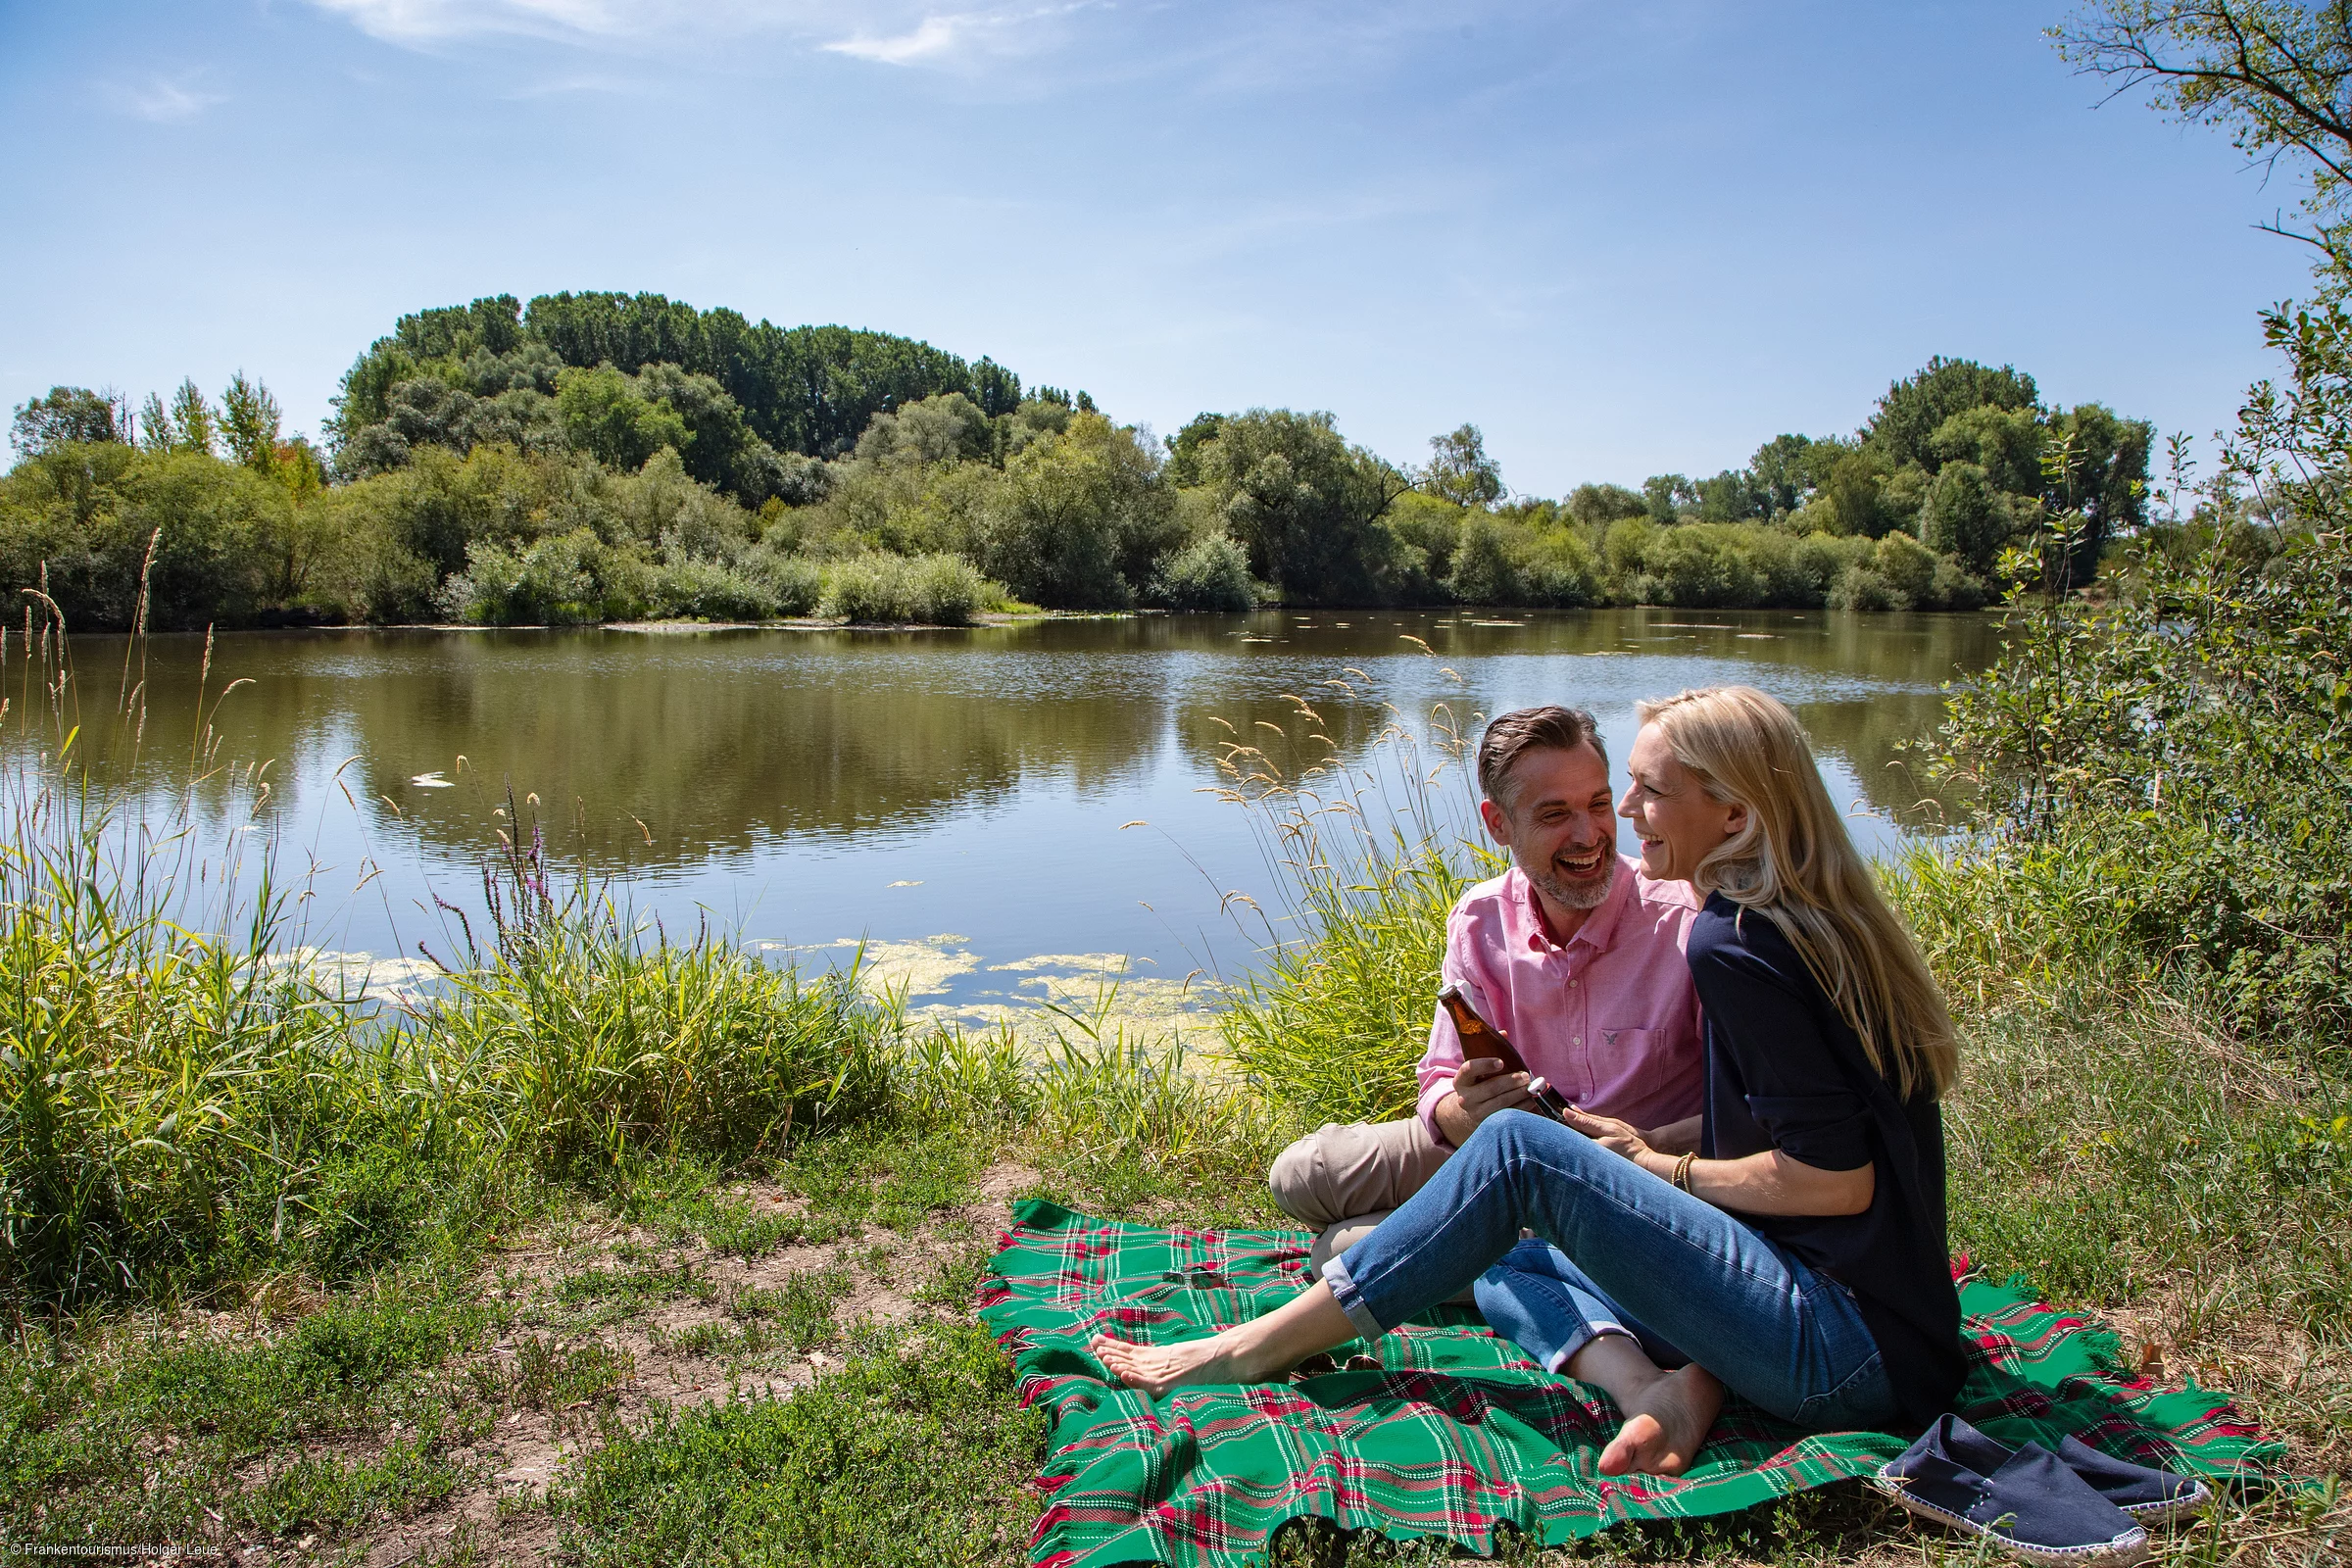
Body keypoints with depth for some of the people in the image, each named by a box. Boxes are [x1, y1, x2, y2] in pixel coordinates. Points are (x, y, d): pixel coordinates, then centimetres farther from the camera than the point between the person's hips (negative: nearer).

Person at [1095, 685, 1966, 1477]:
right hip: (1885, 1325, 10)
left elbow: (1835, 1176, -20)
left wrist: (1664, 1168, -6)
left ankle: (1250, 1348, -7)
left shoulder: (1732, 946, -16)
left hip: (1858, 1348, -10)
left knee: (1519, 1147, -14)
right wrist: (1648, 1146, 11)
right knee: (1509, 1269, 10)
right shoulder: (1823, 926, 13)